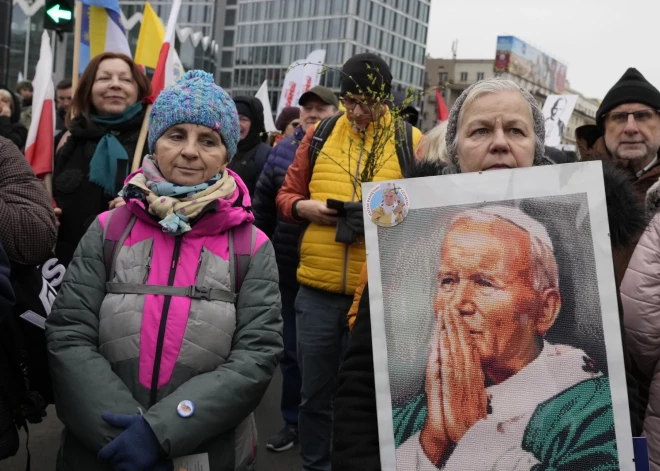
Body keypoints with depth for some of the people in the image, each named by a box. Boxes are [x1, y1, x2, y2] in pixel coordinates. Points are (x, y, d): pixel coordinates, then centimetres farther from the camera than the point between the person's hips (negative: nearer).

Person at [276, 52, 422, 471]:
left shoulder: (411, 142, 1)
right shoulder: (320, 135, 8)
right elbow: (286, 195, 13)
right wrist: (307, 207, -8)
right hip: (318, 289, 2)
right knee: (315, 392, 13)